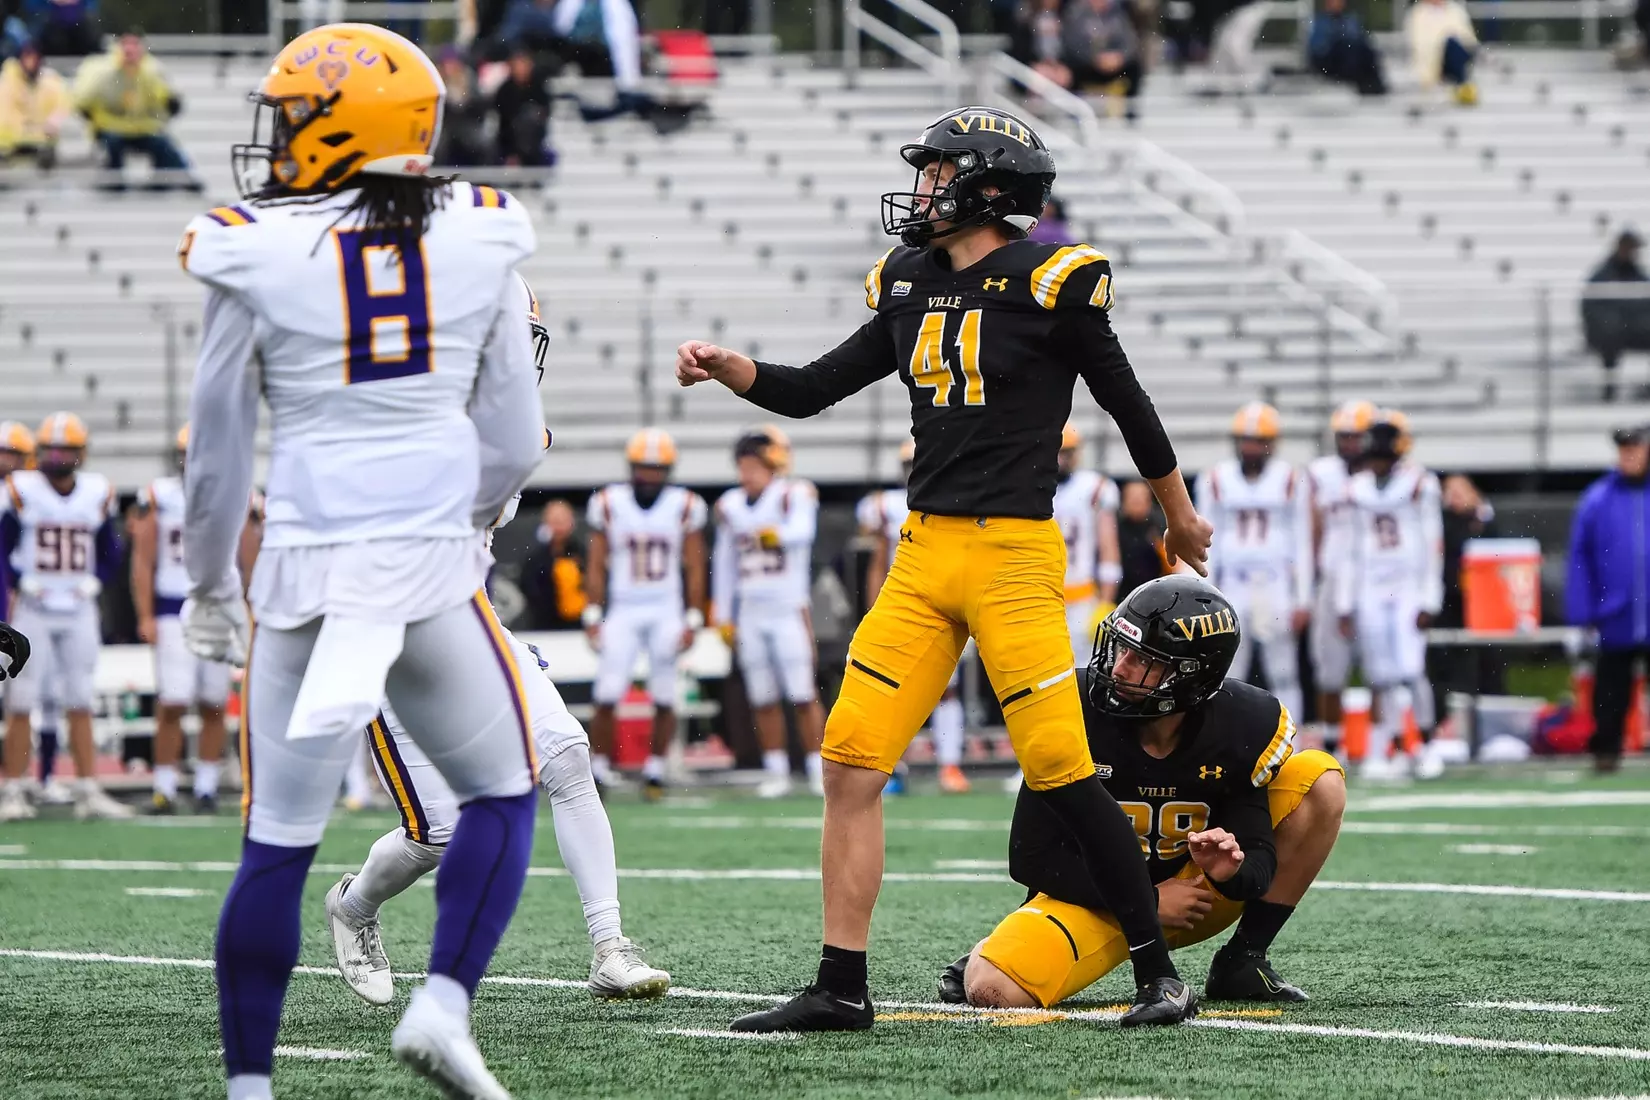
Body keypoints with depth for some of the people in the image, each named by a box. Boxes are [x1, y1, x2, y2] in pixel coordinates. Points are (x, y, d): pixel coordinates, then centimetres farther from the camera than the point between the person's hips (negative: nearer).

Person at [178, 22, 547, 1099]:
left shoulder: (256, 254, -3)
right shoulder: (478, 241, 3)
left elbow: (221, 448, 6)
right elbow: (515, 438, 8)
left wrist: (208, 585, 20)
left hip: (304, 559, 0)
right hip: (432, 562, 0)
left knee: (277, 844, 7)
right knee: (502, 795, 17)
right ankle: (444, 1007, -2)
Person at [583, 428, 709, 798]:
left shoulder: (685, 506, 1)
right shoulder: (609, 503, 1)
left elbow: (694, 569, 4)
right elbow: (597, 566, 6)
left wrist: (692, 621, -2)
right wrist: (593, 616, -1)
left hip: (667, 613, 0)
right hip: (622, 611, 0)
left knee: (664, 700, 1)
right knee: (606, 697, -10)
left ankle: (655, 768, 13)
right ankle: (600, 767, -1)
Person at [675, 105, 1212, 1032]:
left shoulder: (1049, 282, -7)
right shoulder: (912, 287, 12)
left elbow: (1127, 404, 4)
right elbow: (811, 392, 20)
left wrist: (1182, 521, 15)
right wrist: (725, 367, 2)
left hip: (1014, 556, -6)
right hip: (923, 554, 6)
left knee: (1062, 768, -10)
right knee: (852, 762, -2)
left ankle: (1159, 971, 4)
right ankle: (842, 988, 3)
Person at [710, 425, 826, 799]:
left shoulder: (794, 495, -7)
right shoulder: (730, 506, 10)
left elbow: (802, 532, -28)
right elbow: (724, 565, 17)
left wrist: (779, 535, -50)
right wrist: (722, 616, 16)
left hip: (788, 610, -5)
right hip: (750, 614, 5)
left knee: (803, 695, -6)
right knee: (763, 699, 7)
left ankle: (818, 769, 0)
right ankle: (776, 771, 13)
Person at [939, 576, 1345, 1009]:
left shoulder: (1247, 726, -16)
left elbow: (1259, 855, -10)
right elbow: (1031, 859, -16)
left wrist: (1232, 870, -36)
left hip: (1204, 888, 3)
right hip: (1097, 899, -3)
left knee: (1319, 782, -14)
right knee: (993, 990, -32)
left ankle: (1243, 961, -5)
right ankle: (989, 956, 10)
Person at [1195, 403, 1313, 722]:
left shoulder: (1291, 480, 2)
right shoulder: (1216, 480, 6)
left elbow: (1302, 544, 3)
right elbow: (1209, 545, 9)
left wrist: (1303, 600, -2)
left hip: (1276, 587, -2)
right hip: (1233, 588, 2)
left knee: (1283, 677, 0)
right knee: (1228, 678, -1)